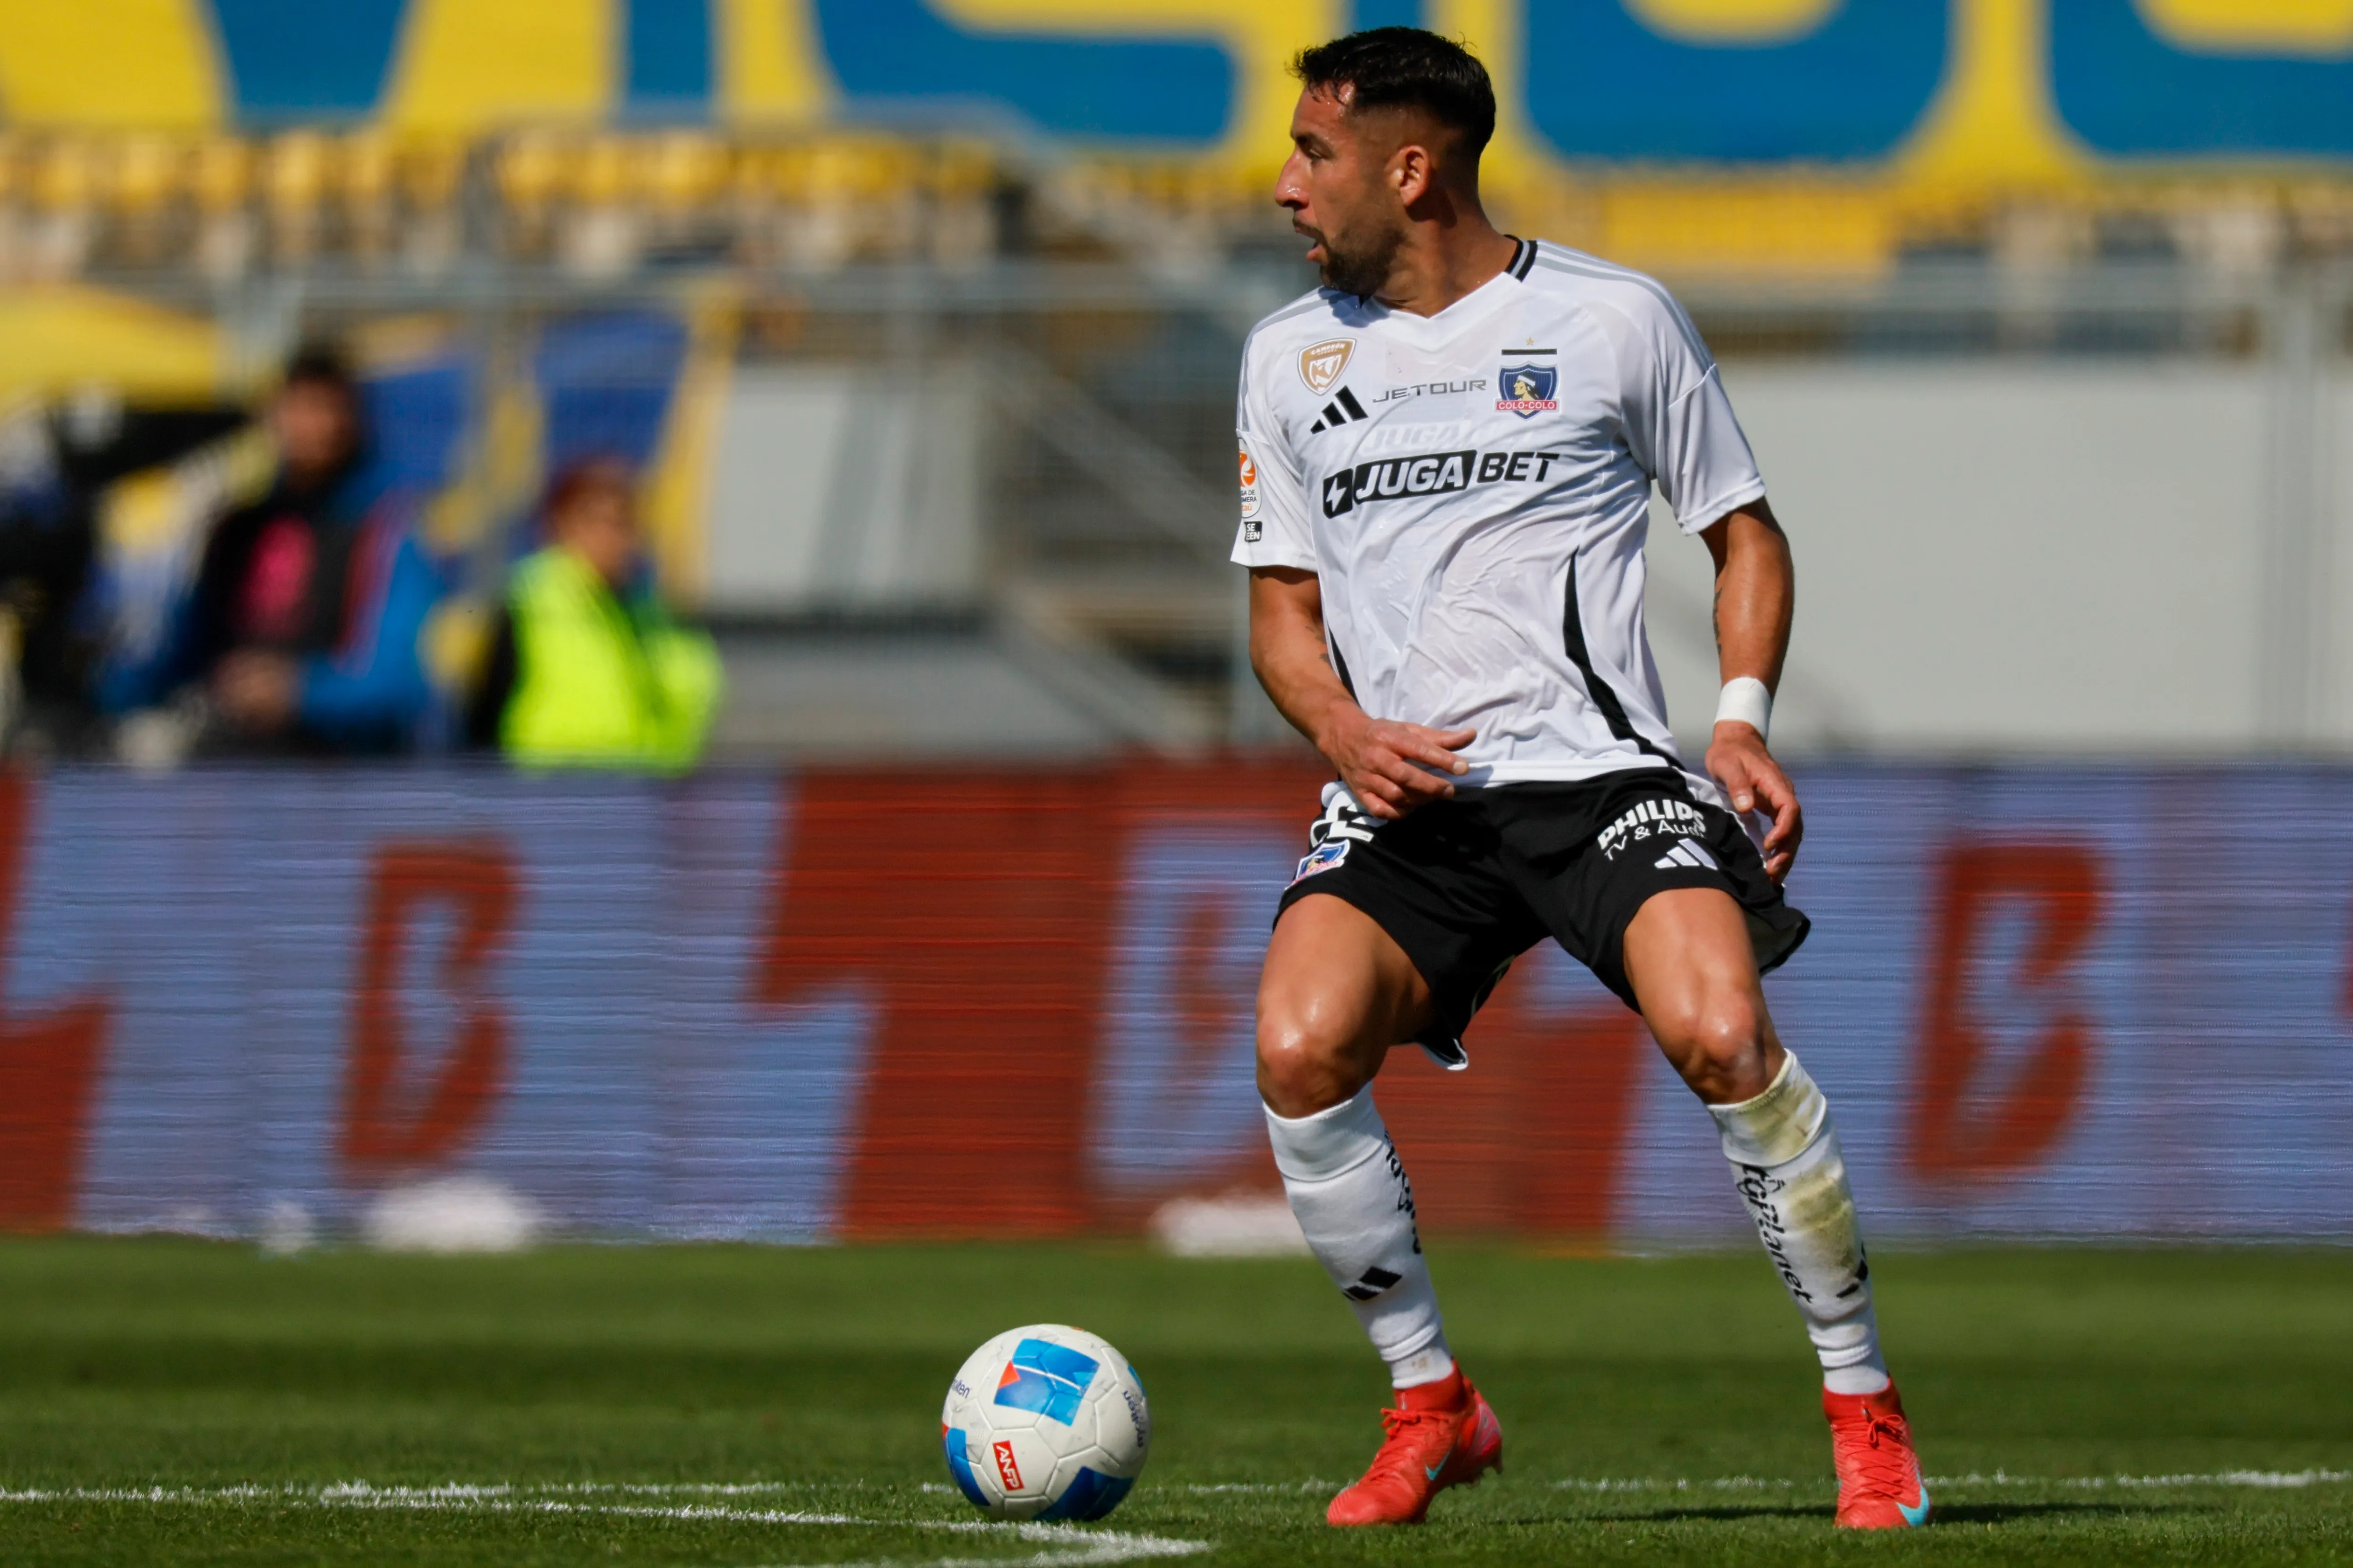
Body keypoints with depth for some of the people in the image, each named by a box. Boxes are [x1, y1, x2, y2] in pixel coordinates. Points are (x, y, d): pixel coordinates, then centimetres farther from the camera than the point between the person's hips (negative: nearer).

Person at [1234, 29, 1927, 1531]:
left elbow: (1745, 532, 11)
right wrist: (1343, 730, -2)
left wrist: (1744, 720, -4)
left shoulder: (1615, 320, 3)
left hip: (1599, 769, -3)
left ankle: (1868, 1413, -10)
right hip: (1403, 793, 3)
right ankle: (1432, 1409, -3)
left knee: (1722, 1035, -27)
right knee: (1299, 1050, -23)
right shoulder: (1292, 355, 13)